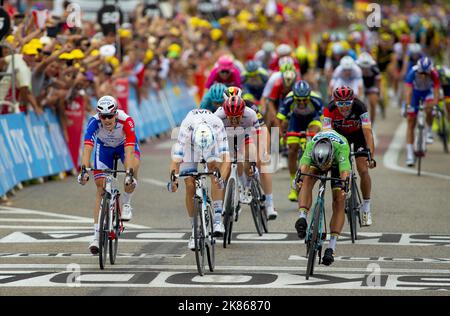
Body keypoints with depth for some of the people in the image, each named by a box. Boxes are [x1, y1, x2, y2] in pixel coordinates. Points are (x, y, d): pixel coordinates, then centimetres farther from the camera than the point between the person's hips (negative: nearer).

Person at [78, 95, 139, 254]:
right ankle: (97, 235, -5)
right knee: (101, 189, -8)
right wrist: (84, 170, -57)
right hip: (104, 147, 1)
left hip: (125, 145, -1)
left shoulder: (126, 121, -38)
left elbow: (129, 150, -46)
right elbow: (87, 148, -42)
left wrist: (129, 173, -59)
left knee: (133, 167, -34)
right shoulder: (94, 122, -35)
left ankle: (126, 204, -8)